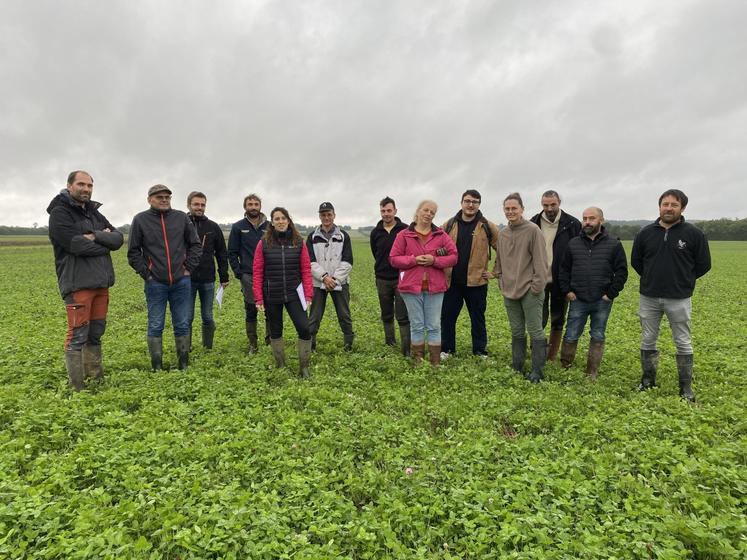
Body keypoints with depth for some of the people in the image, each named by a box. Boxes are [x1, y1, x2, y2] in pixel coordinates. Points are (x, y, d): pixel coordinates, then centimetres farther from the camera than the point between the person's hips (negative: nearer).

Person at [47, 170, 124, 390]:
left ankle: (97, 379, 23)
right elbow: (77, 244, -18)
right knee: (78, 336, -4)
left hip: (101, 282, 7)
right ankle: (77, 388, 4)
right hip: (78, 283, -7)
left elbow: (118, 238, 5)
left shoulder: (94, 213, 18)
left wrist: (96, 236, -13)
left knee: (96, 333, 13)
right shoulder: (60, 213, -4)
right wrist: (105, 244, -3)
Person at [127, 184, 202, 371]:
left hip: (181, 281, 2)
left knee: (182, 325, 8)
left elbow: (195, 245, 10)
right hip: (155, 284, -2)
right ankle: (157, 367, 14)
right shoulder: (140, 220, 1)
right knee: (155, 326, 5)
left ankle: (184, 365, 19)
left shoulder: (181, 217, 6)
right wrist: (146, 273, -3)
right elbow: (133, 252, 4)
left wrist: (188, 268, 3)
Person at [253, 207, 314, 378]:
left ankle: (304, 367, 8)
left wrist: (308, 294, -4)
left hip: (294, 294, 0)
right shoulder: (264, 243, -1)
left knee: (304, 329, -9)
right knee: (275, 331, 12)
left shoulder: (299, 242, 1)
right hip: (271, 296, 0)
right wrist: (259, 298, -5)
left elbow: (306, 269, 1)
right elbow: (257, 272, -1)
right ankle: (280, 366, 29)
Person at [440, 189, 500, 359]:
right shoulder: (449, 225, 4)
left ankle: (480, 351, 26)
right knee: (447, 316, 10)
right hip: (451, 281, 2)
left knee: (478, 318, 12)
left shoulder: (488, 227, -2)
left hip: (476, 282, -2)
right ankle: (446, 349, 26)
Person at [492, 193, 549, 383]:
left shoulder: (533, 230, -7)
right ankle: (516, 368, 26)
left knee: (535, 331, 0)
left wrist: (537, 285, -14)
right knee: (517, 332, 15)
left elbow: (540, 260, -11)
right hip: (509, 291, 6)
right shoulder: (503, 234, 11)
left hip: (529, 291, -6)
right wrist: (500, 279, 10)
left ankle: (537, 372, 10)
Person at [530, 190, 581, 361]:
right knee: (539, 319, 1)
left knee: (558, 320, 12)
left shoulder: (572, 224, -4)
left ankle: (552, 356, 26)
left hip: (561, 281, 0)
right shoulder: (533, 224, -1)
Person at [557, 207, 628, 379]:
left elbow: (621, 271, -1)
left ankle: (592, 373, 22)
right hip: (578, 300, 1)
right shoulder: (573, 244, 5)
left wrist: (611, 294, -7)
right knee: (571, 336, 4)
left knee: (598, 337, 10)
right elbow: (564, 269, 9)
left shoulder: (614, 244, -1)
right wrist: (566, 291, 0)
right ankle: (565, 368, 20)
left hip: (602, 302, -1)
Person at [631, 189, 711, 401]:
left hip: (679, 300, -2)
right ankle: (648, 380, 25)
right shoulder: (646, 233, 2)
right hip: (649, 298, 2)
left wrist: (684, 280, 6)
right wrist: (652, 279, 11)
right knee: (647, 341, 10)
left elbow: (703, 264, 3)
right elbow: (636, 261, 14)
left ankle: (686, 388, 19)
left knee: (683, 343, 7)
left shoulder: (694, 234, -5)